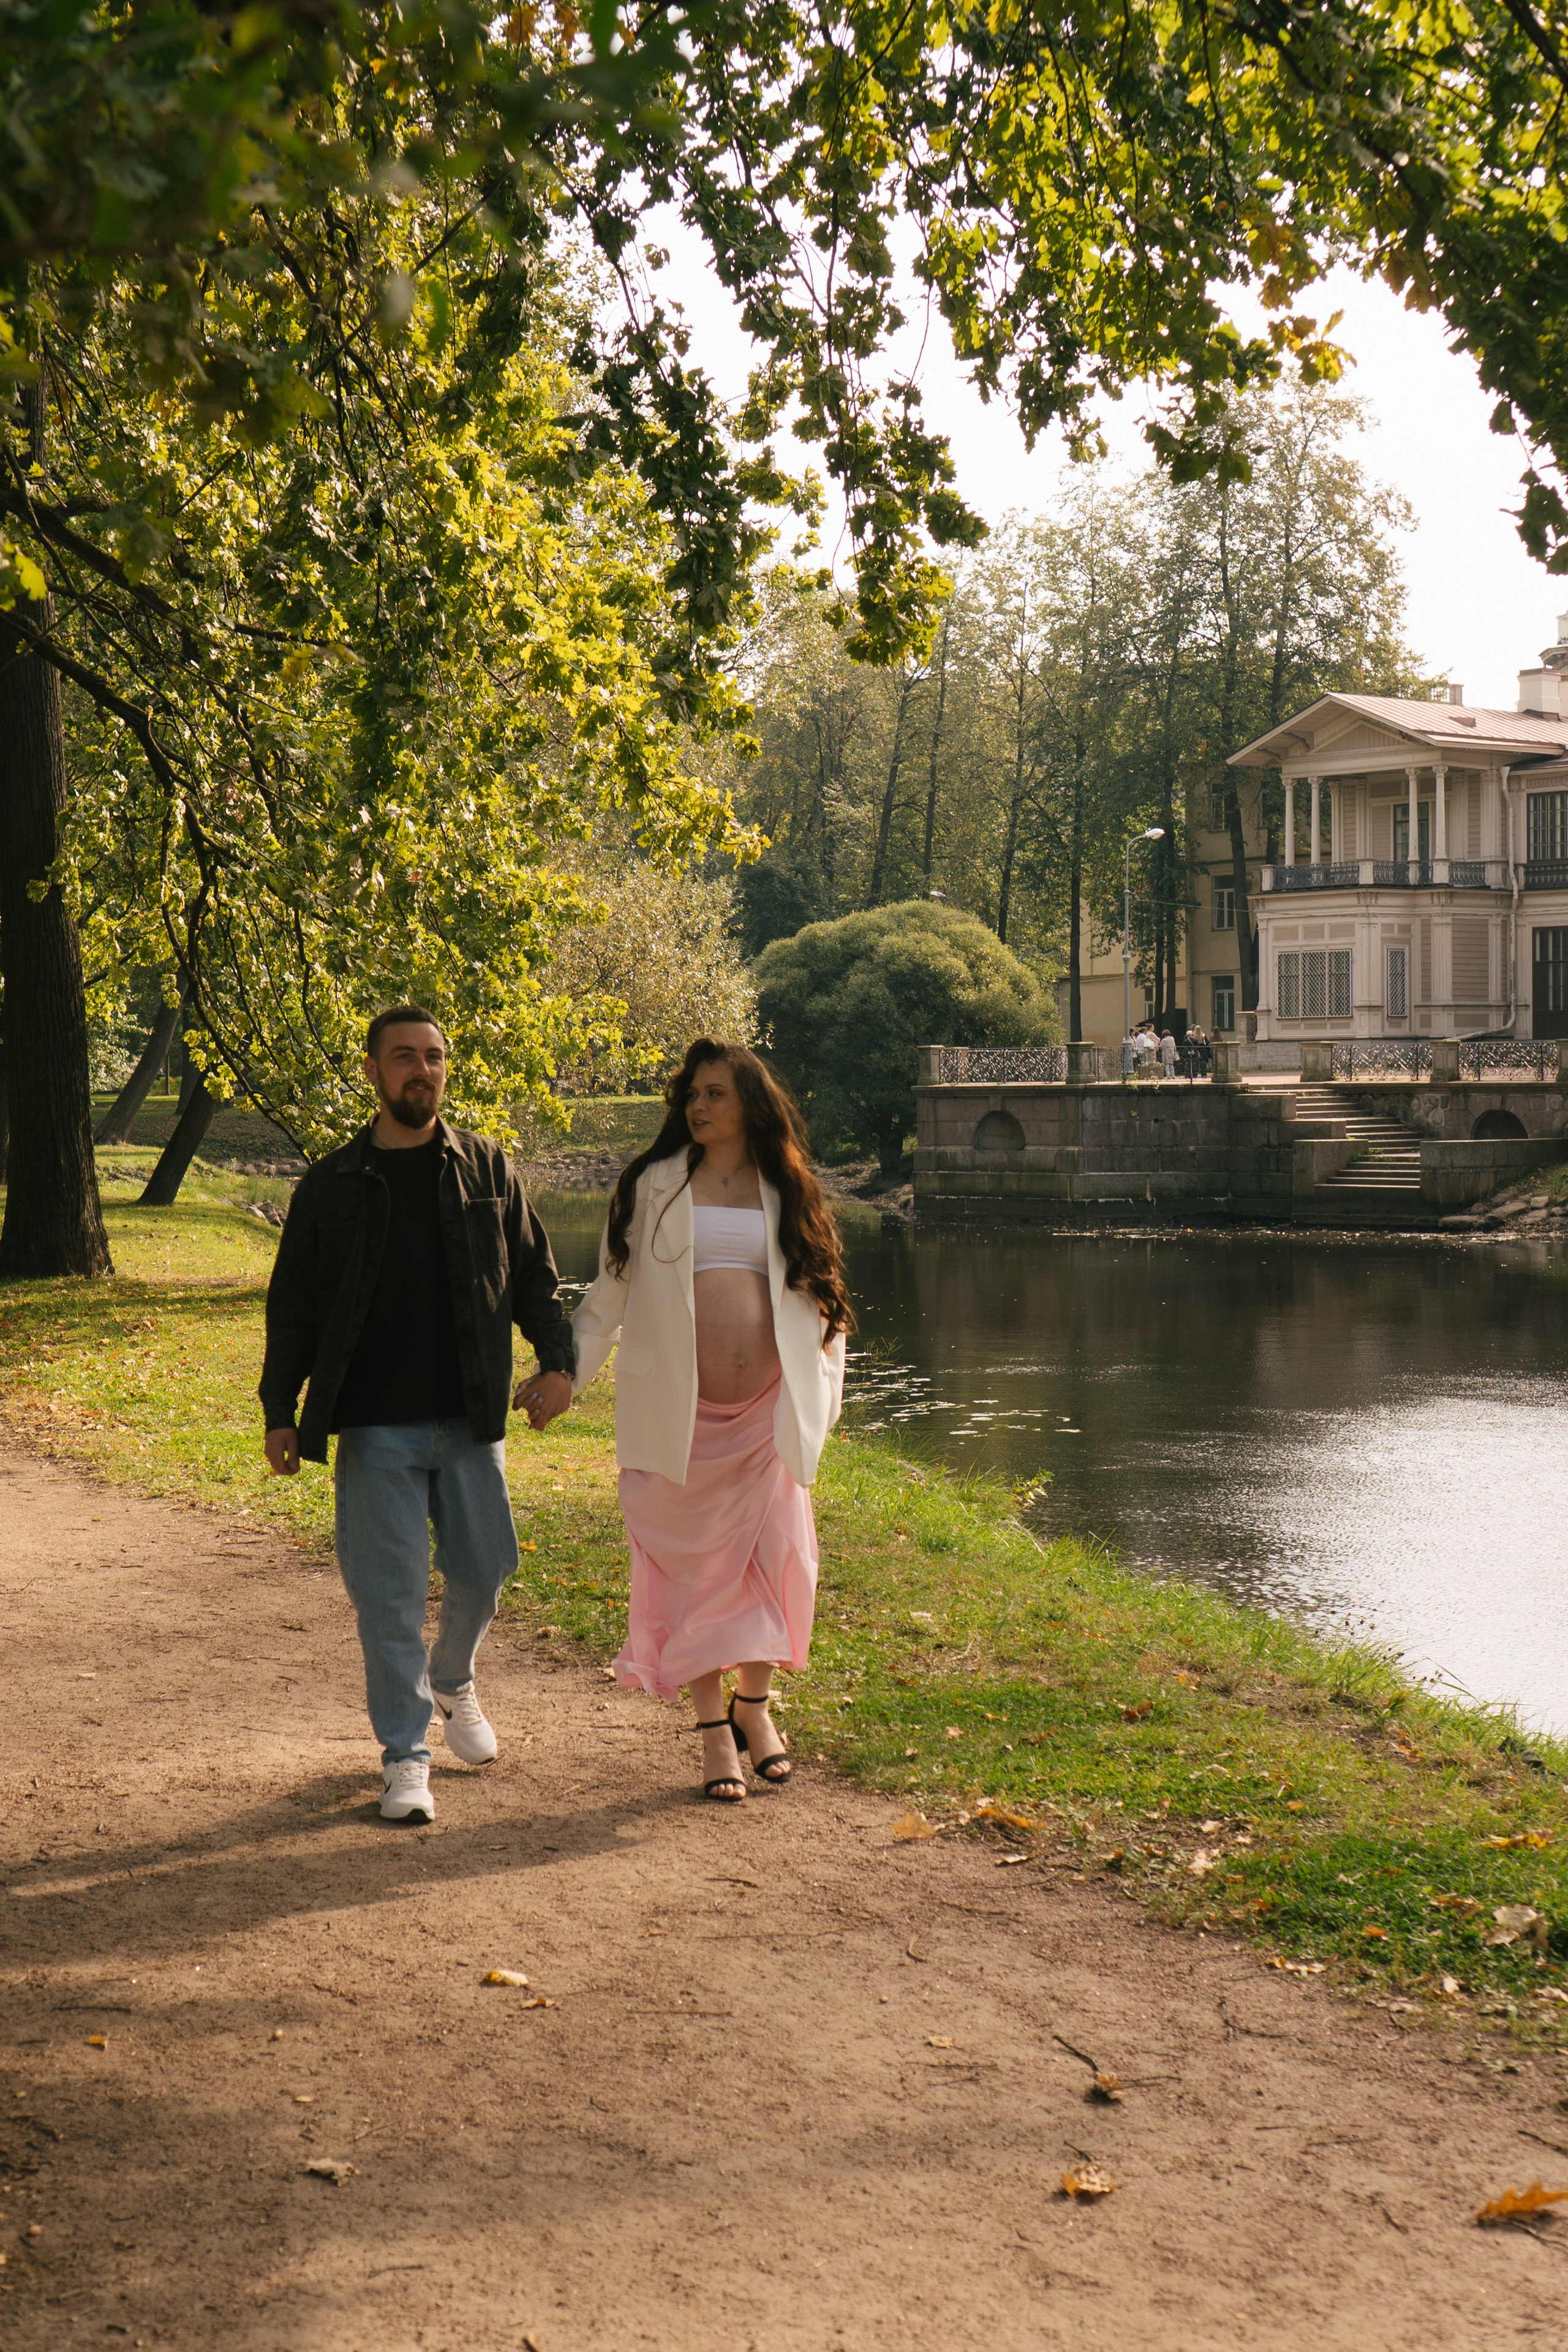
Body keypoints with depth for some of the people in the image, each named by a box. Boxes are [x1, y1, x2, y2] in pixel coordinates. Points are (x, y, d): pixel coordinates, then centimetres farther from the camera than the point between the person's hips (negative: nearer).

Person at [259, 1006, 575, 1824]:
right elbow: (292, 1305, 7)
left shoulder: (487, 1169, 6)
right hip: (376, 1427, -1)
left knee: (482, 1569, 9)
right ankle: (405, 1756, 8)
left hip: (470, 1420, 2)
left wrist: (556, 1360, -6)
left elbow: (532, 1273, 9)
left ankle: (452, 1680, 40)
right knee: (389, 1593, -2)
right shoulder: (330, 1186, 3)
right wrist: (280, 1411, 0)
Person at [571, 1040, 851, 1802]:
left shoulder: (785, 1194, 11)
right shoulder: (653, 1187, 6)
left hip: (766, 1415, 2)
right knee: (693, 1566, 1)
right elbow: (610, 1295, 7)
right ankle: (713, 1732, 12)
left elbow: (818, 1298, 18)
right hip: (678, 1414, -1)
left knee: (772, 1557, 0)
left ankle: (754, 1706, 22)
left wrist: (821, 1396, 11)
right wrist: (565, 1368, -4)